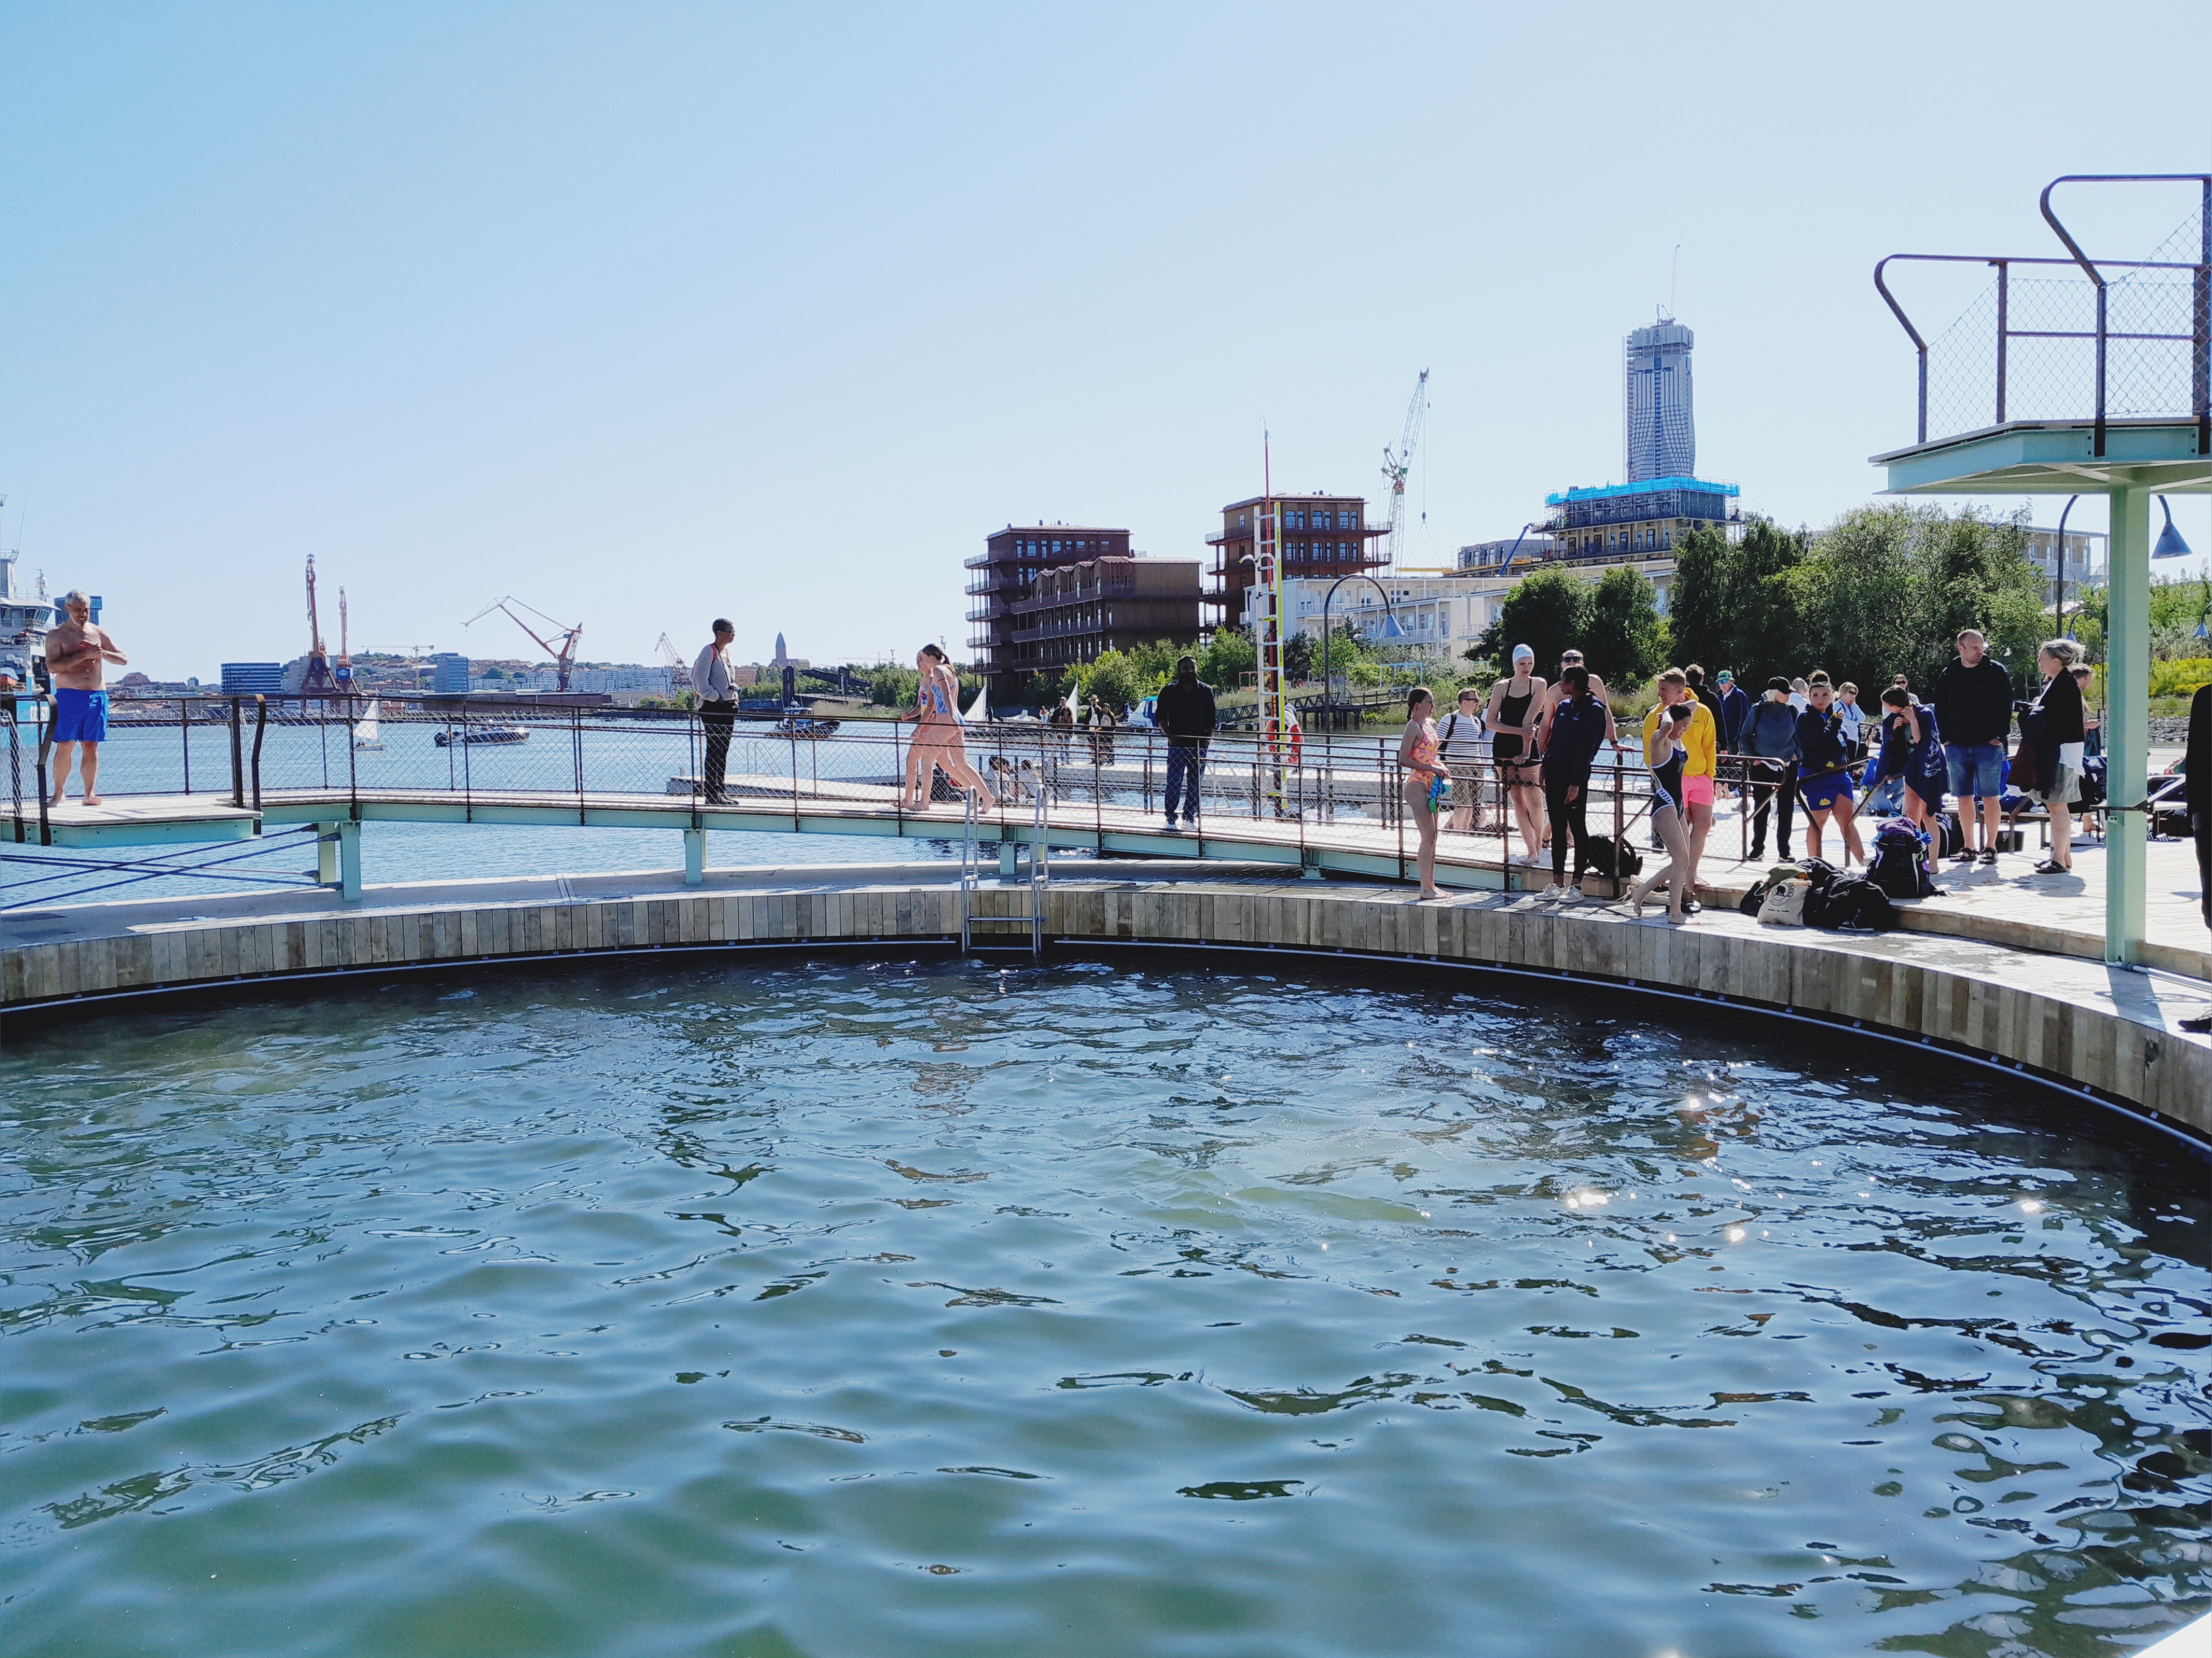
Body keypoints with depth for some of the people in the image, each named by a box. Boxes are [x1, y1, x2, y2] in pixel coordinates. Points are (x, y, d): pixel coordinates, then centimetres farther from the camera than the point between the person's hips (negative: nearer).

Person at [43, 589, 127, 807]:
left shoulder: (100, 633, 13)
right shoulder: (57, 635, 2)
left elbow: (124, 660, 10)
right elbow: (52, 666, -13)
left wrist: (102, 653, -8)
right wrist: (84, 656, -19)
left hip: (98, 696, 3)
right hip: (69, 696, -3)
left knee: (91, 747, 4)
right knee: (65, 747, -5)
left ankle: (90, 795, 7)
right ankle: (58, 794, 3)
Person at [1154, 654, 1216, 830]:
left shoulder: (1206, 691, 9)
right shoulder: (1169, 691, 3)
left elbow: (1212, 718, 12)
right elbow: (1160, 716, 5)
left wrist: (1209, 737, 0)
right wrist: (1170, 735, -6)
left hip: (1199, 745, 2)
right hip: (1177, 745, -2)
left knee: (1195, 784, 7)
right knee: (1174, 783, -5)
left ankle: (1190, 817, 15)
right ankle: (1171, 819, 0)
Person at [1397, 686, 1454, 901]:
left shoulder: (1431, 724, 15)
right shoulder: (1414, 726, -11)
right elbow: (1403, 759, -18)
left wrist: (1441, 767, 10)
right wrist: (1433, 769, -18)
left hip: (1431, 786, 9)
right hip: (1418, 785, -9)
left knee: (1432, 836, 8)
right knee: (1428, 836, -11)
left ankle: (1431, 886, 13)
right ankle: (1426, 888, -9)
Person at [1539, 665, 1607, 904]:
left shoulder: (1593, 710, -10)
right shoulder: (1563, 706, 14)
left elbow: (1586, 749, -15)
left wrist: (1576, 783, -18)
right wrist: (1545, 770, 12)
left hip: (1575, 776, -8)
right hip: (1555, 773, 8)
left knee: (1578, 829, -2)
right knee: (1558, 830, 10)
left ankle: (1577, 886, 1)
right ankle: (1558, 883, 15)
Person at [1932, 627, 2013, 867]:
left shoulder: (1996, 671, 1)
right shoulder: (1948, 674, 8)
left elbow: (2006, 706, 0)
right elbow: (1940, 708, 13)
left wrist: (1999, 736, -7)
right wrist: (1946, 737, 4)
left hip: (1988, 746, -3)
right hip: (1957, 746, 3)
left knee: (1991, 797, -1)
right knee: (1964, 797, 6)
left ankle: (1990, 847, 5)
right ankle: (1968, 847, 12)